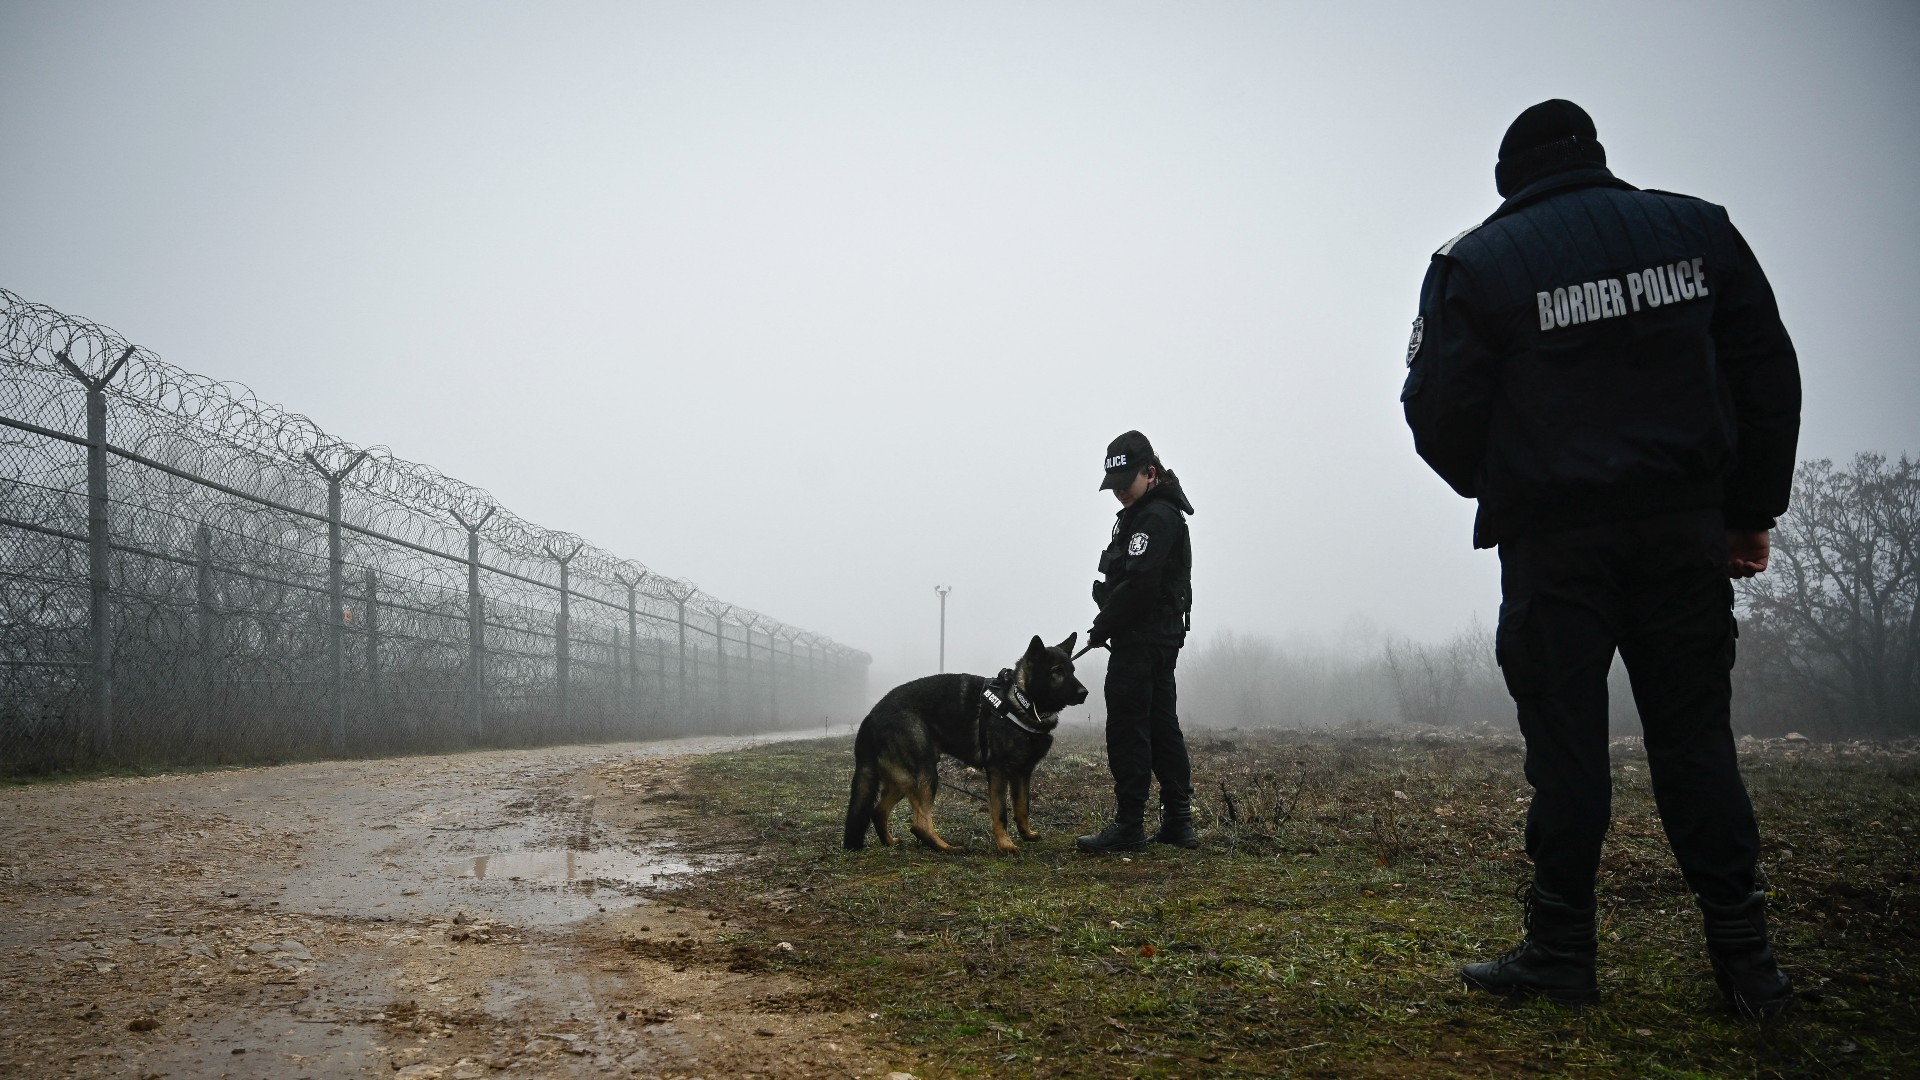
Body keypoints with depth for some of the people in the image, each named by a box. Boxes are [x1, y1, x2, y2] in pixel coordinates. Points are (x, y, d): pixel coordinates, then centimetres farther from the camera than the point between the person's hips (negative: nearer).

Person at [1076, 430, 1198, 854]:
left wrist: (1100, 628, -13)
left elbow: (1137, 583, -22)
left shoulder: (1156, 516, -14)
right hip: (1162, 639, 11)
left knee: (1128, 731, -7)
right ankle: (1178, 822, 18)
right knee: (1161, 727, 13)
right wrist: (1106, 628, 10)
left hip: (1140, 643, -11)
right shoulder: (1146, 513, 19)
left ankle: (1128, 827, -4)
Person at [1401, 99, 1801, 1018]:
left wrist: (1496, 491, 15)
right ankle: (1744, 959, 9)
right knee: (1695, 736, 8)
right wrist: (1752, 510, 14)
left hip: (1553, 539, -3)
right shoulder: (1697, 229, 10)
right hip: (1684, 529, 3)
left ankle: (1560, 952, 6)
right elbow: (1767, 376, 9)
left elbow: (1439, 414, -4)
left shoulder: (1477, 261, -1)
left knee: (1566, 744, 2)